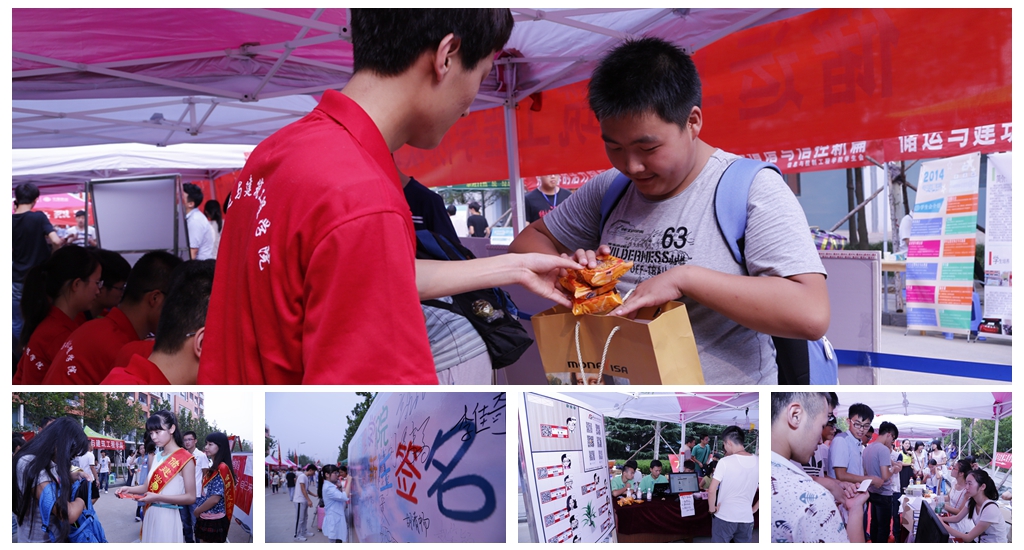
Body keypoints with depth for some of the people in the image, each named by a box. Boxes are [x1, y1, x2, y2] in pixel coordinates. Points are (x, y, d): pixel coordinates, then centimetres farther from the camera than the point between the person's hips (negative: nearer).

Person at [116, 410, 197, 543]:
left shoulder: (185, 459, -11)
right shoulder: (155, 458, 12)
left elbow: (191, 497, -15)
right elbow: (149, 486, 14)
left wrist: (158, 497, -21)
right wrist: (129, 489, -4)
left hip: (168, 517, -7)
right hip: (150, 515, 7)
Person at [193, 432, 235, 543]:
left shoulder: (221, 468, -19)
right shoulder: (213, 468, 11)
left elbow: (215, 498, -23)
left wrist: (197, 511, -10)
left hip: (214, 519, -9)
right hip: (207, 517, 9)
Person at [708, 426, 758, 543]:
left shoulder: (725, 462, -14)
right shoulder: (757, 461, -1)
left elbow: (712, 490, -17)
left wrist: (712, 509, -2)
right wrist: (755, 508, 12)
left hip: (724, 517, -4)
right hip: (747, 519, 4)